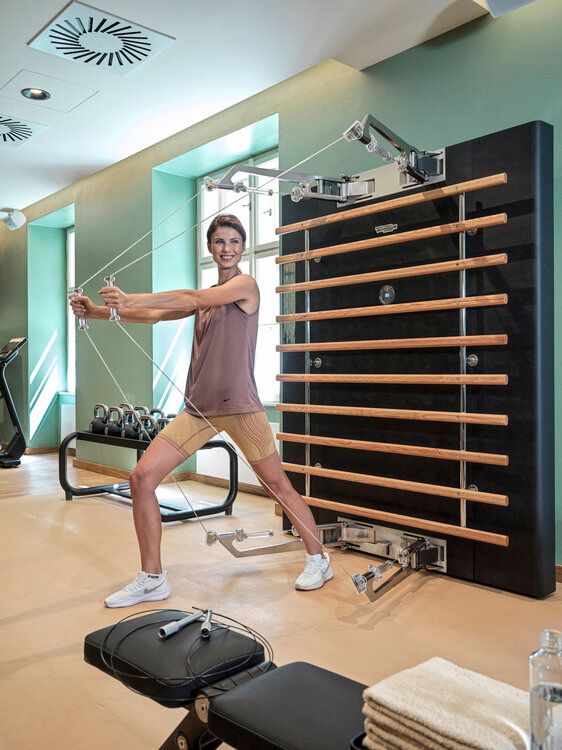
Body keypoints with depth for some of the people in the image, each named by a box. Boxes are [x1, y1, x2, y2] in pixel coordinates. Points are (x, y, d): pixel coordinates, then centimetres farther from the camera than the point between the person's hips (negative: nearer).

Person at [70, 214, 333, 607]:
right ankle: (152, 579, 10)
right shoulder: (205, 296, 17)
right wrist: (103, 311, -7)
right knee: (142, 478, -2)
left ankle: (319, 561, 26)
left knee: (278, 485, 5)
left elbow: (195, 299, -18)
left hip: (239, 405, -6)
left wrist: (131, 299, -24)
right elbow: (157, 315, 6)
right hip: (199, 408, 6)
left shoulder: (245, 285, -2)